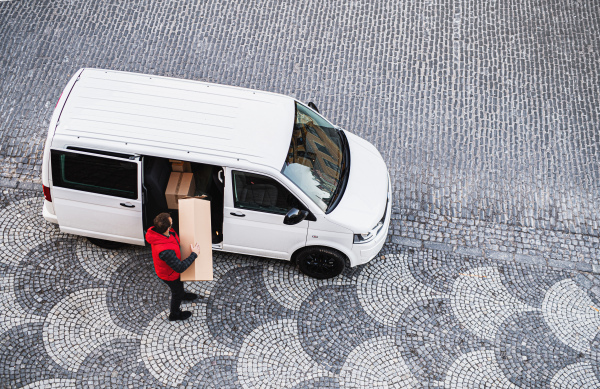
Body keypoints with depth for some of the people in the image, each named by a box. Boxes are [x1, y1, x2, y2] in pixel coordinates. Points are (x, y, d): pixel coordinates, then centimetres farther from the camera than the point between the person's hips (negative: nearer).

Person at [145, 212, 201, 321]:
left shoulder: (157, 231, -25)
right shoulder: (165, 251, -50)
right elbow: (180, 267, -38)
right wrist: (194, 254, -32)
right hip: (169, 275, -7)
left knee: (179, 285, 37)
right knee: (177, 292, 23)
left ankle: (182, 295, 69)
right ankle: (175, 314, 52)